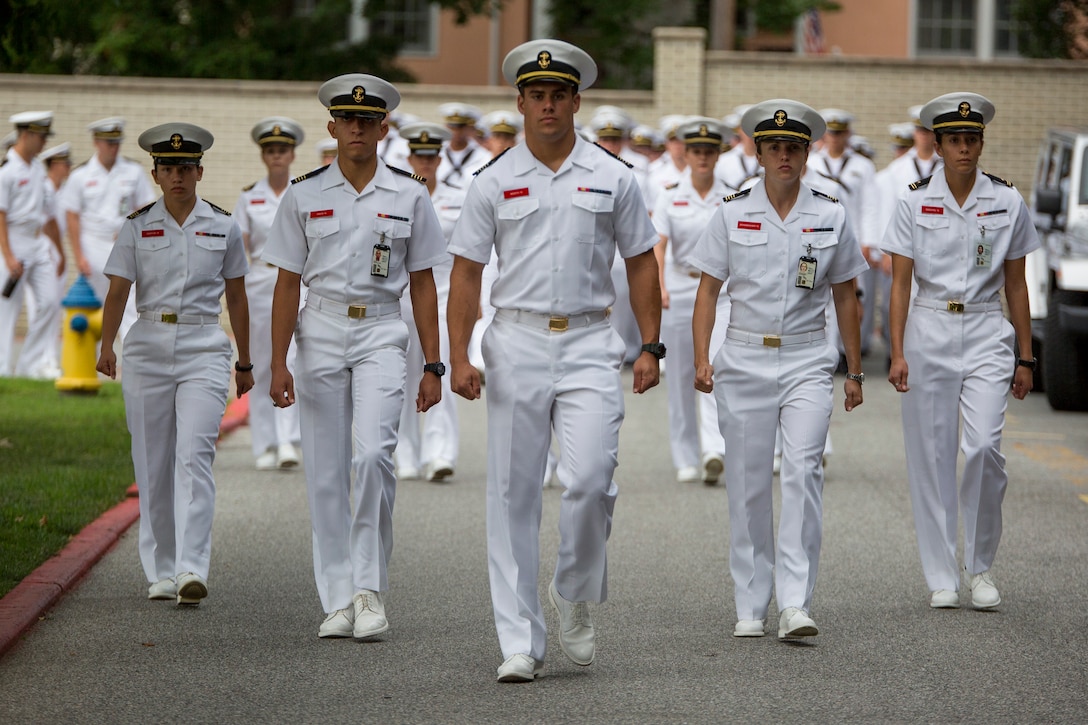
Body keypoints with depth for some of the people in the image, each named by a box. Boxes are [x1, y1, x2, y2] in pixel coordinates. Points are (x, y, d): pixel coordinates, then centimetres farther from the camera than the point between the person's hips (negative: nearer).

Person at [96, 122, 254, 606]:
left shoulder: (223, 227, 6)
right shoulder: (137, 227, 5)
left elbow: (236, 297, 14)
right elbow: (117, 291, -3)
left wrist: (245, 363, 17)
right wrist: (106, 347, -18)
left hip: (205, 351, -1)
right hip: (149, 348, 1)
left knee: (194, 456, -15)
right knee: (153, 464, 4)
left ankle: (192, 570, -23)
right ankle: (162, 571, 14)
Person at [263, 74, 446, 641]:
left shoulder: (409, 195, 4)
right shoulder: (304, 194, 4)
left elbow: (422, 285, 7)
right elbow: (287, 282, 5)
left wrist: (433, 366, 3)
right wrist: (278, 363, -1)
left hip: (381, 333, -1)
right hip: (321, 332, 1)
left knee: (372, 452, -20)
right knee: (326, 470, 0)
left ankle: (371, 589, -11)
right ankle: (338, 600, 7)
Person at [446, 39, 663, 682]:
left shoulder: (613, 178, 7)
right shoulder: (494, 182, 6)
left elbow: (641, 264, 11)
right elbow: (466, 273, 5)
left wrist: (651, 346, 3)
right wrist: (459, 357, -5)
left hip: (590, 345, -1)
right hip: (517, 344, 1)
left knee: (590, 479, -16)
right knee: (514, 496, 0)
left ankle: (576, 595, 11)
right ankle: (522, 643, 4)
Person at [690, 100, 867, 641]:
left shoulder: (830, 216, 5)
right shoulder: (732, 214, 3)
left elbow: (845, 297, 12)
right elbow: (708, 291, 4)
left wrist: (855, 372, 12)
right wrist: (701, 359, -8)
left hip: (806, 360, -1)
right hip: (744, 360, 1)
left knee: (803, 469, -17)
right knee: (747, 483, 3)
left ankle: (795, 606, -20)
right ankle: (751, 609, 13)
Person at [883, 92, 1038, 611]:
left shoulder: (1007, 202, 4)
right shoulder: (915, 203, 1)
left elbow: (1015, 284, 9)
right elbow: (900, 282, 1)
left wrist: (1024, 357, 7)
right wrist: (897, 353, -8)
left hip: (987, 334, 0)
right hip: (928, 332, 0)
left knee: (984, 445, -16)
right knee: (932, 456, 1)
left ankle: (980, 566, 2)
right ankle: (941, 579, 10)